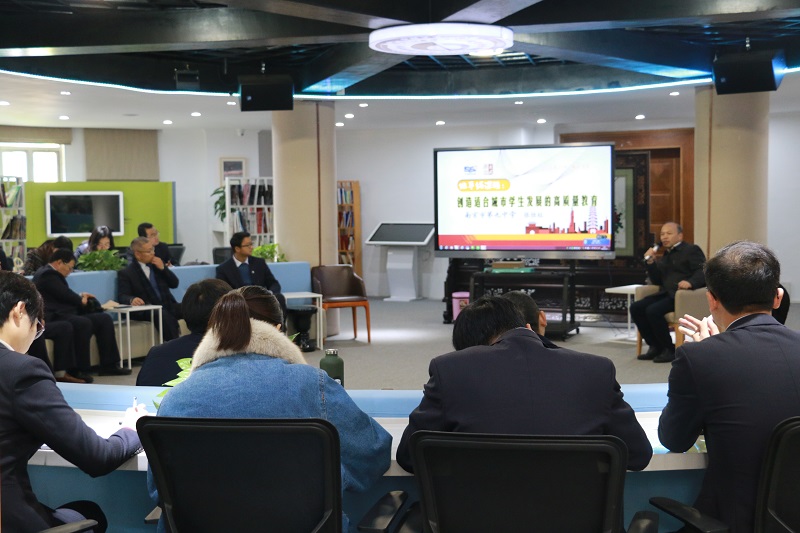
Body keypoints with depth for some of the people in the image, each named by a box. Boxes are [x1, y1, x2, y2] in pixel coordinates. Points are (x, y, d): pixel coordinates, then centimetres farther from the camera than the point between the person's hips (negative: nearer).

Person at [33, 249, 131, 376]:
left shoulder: (50, 273, 22)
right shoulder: (48, 274, -11)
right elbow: (65, 295, -15)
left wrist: (80, 296, 7)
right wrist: (81, 300, 3)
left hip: (64, 314, 11)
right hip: (54, 318, -11)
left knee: (104, 319, 0)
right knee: (84, 323, -36)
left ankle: (109, 365, -3)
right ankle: (80, 370, -29)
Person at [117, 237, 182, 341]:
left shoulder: (157, 264, 20)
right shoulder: (126, 273, 5)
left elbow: (174, 284, 17)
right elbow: (123, 297, -5)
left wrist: (163, 268, 1)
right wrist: (132, 300, -29)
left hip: (167, 306, 5)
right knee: (165, 315, -37)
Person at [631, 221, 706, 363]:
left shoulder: (692, 250, 3)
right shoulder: (666, 256, 26)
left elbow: (703, 272, -12)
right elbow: (657, 280, 22)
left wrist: (690, 282, -32)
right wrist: (650, 262, 7)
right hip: (666, 293, 8)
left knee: (653, 310, -29)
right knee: (636, 307, -11)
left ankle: (669, 349, -13)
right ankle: (655, 346, -2)